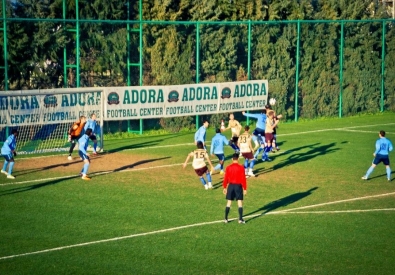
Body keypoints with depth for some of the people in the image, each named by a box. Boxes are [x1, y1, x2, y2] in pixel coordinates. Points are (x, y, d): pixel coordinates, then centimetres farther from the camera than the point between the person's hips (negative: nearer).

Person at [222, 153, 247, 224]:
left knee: (229, 202, 9)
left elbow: (226, 178, 1)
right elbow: (243, 179, -8)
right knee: (240, 202, 3)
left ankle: (226, 218, 10)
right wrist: (245, 189, -2)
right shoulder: (241, 167, -9)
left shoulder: (228, 168, -2)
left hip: (230, 186, 2)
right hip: (238, 186, -2)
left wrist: (224, 188, 12)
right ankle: (240, 219, 0)